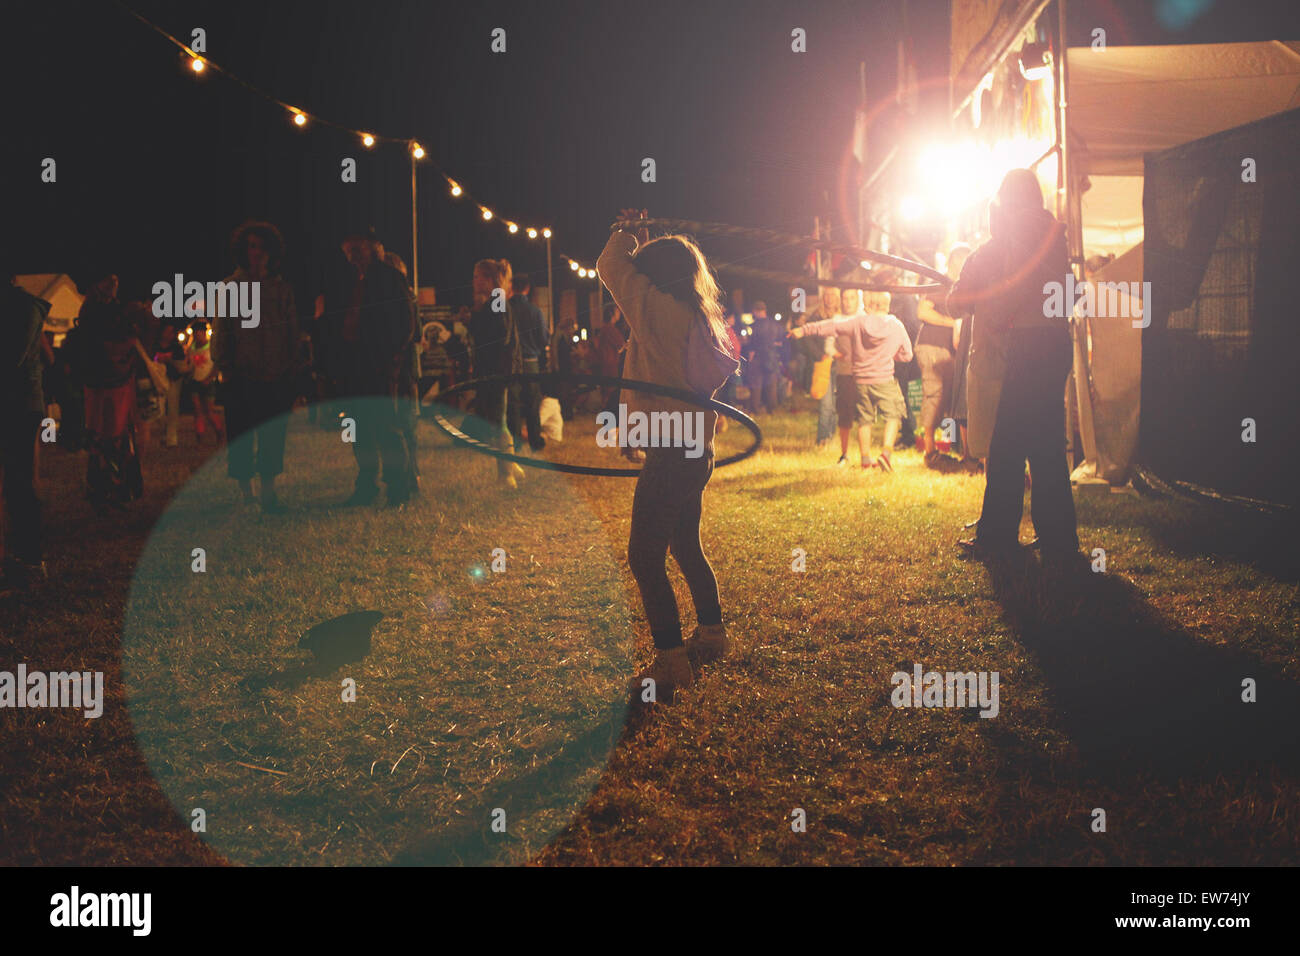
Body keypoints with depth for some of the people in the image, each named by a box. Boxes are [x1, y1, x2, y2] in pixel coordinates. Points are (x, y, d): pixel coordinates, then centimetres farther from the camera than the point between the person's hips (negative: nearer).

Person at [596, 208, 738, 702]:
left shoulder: (662, 310, -14)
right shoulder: (698, 318, 10)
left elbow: (611, 268, -8)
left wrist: (627, 232, 10)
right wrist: (639, 239, 25)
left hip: (671, 454, -10)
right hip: (696, 452, 10)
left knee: (645, 558, -6)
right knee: (686, 546, 24)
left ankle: (670, 661, -5)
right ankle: (712, 634, 35)